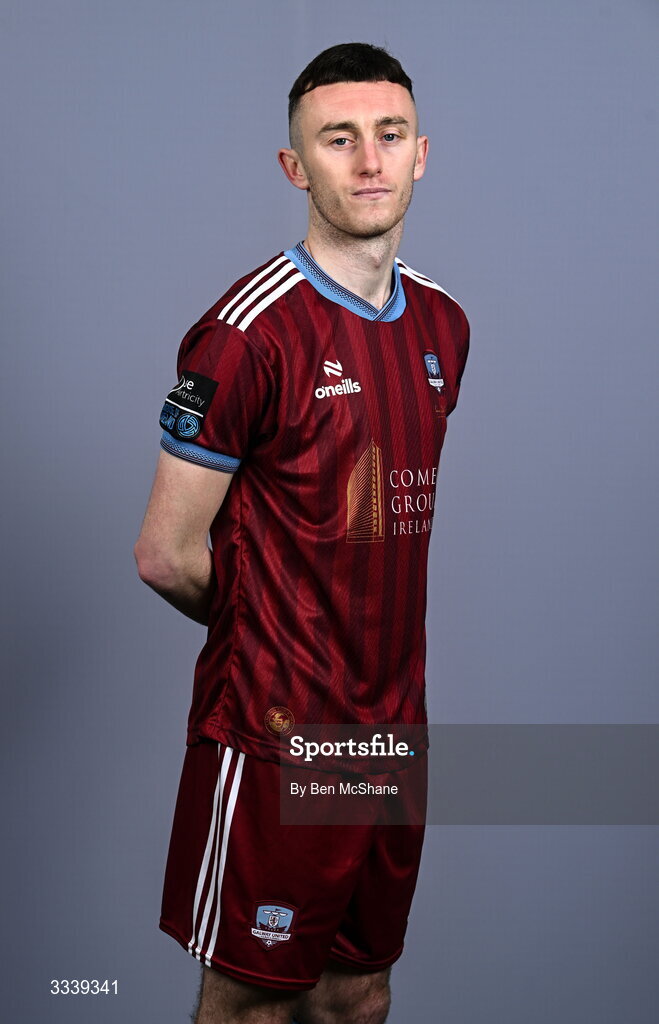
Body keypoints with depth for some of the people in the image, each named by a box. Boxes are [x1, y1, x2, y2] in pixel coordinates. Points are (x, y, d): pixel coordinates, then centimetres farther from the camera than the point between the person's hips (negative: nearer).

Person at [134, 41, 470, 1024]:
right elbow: (166, 556, -12)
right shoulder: (250, 331, -16)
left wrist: (369, 629, 10)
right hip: (275, 730, -6)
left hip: (396, 720, 6)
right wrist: (270, 634, 3)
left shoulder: (444, 324, 8)